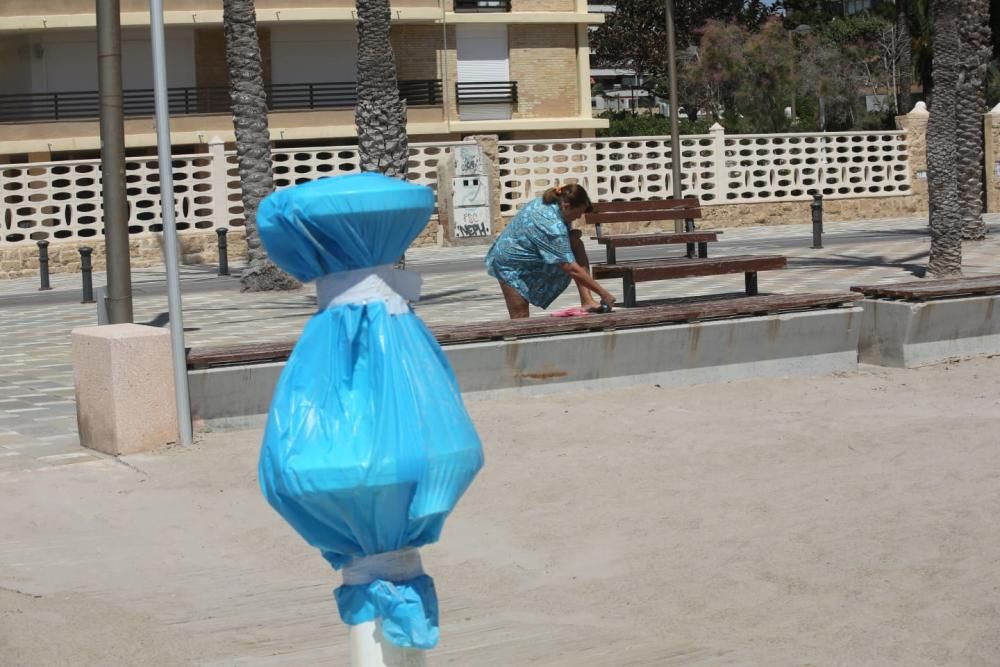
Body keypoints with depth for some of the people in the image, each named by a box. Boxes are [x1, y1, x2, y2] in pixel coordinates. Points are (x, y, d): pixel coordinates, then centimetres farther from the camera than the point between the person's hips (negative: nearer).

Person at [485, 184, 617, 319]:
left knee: (576, 244, -5)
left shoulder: (544, 202, -8)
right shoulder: (552, 225, -34)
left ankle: (587, 301, -11)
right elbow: (572, 269, -35)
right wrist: (603, 293, -30)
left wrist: (571, 236, -10)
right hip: (511, 264, -9)